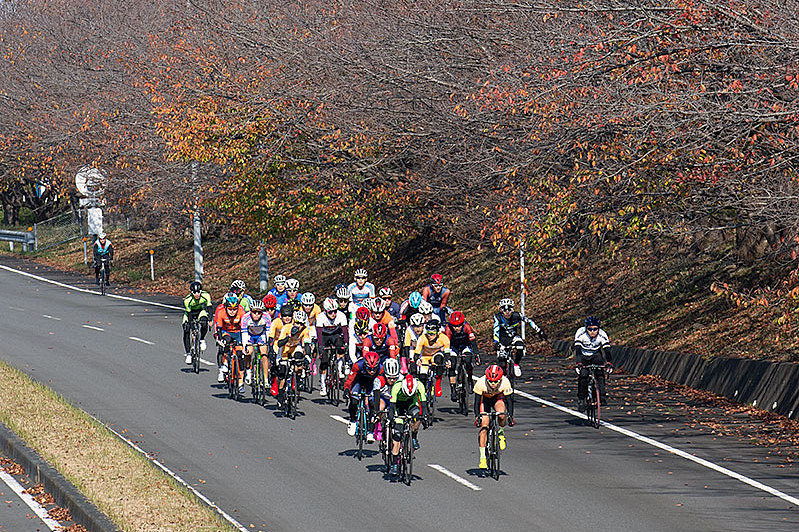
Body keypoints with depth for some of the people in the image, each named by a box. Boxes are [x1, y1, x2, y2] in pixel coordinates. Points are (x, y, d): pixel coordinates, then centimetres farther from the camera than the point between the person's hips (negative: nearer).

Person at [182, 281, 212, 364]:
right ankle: (188, 354, -5)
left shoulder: (206, 296, -27)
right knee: (186, 331, -16)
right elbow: (189, 314, -27)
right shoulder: (187, 300, -30)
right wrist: (190, 325, -30)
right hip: (190, 313, -1)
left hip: (201, 311, 1)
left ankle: (202, 340, -4)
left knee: (204, 323, -32)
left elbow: (208, 308, -20)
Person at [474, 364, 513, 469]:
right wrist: (477, 416, -33)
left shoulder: (505, 383, -31)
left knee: (501, 415, -33)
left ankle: (501, 432, 0)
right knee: (483, 426, -15)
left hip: (497, 398, 1)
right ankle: (482, 457, -11)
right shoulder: (481, 383, -33)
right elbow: (477, 402, -24)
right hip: (484, 399, -1)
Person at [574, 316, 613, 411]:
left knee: (600, 372, -24)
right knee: (583, 374, -23)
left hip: (595, 356, 1)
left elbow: (607, 350, -29)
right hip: (583, 356, -1)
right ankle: (581, 399, -10)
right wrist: (579, 364, -50)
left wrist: (609, 363, -46)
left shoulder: (602, 335, -23)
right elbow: (577, 350, -36)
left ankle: (602, 397, -17)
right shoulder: (580, 333, -28)